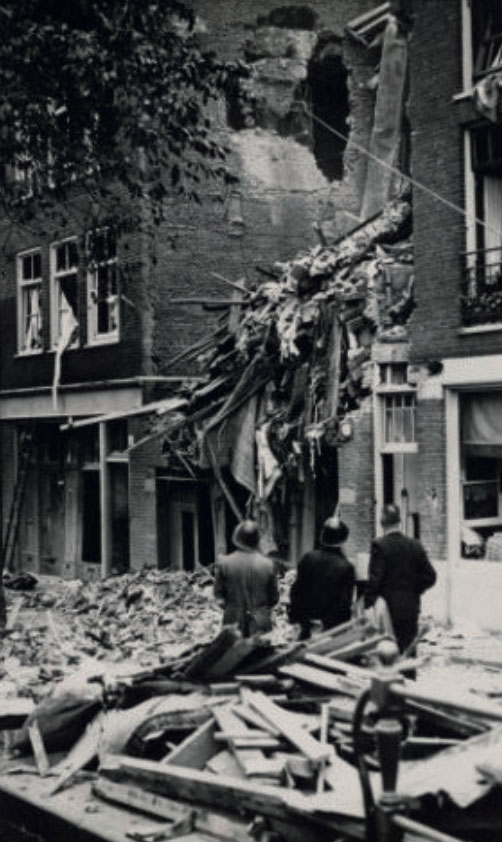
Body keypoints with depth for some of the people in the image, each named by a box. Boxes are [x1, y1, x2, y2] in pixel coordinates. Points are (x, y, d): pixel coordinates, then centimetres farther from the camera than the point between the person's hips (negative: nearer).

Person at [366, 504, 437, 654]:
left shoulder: (379, 545, -11)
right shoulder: (415, 545, 4)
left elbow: (374, 579, -14)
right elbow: (430, 576, 4)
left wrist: (368, 606, -7)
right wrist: (413, 591, 13)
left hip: (387, 609, -4)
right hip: (411, 609, 4)